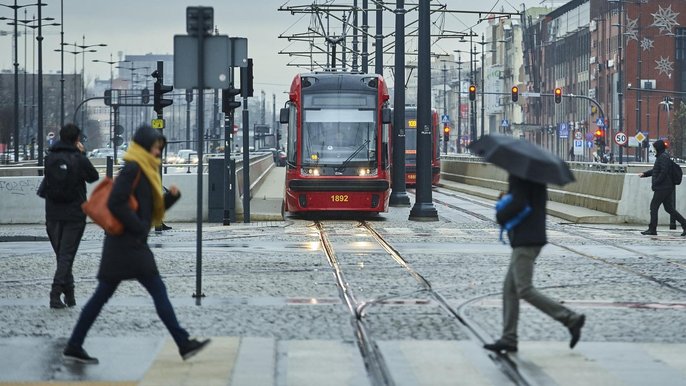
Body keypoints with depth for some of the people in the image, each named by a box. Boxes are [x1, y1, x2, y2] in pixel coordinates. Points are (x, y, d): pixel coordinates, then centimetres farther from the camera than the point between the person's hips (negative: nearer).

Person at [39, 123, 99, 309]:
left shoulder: (50, 158, -1)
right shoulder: (79, 159, -11)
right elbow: (94, 176, 4)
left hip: (53, 215, 3)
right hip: (74, 215, -3)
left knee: (61, 254, 15)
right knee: (66, 255, -1)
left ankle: (69, 294, 18)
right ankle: (56, 294, -13)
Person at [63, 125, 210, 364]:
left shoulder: (144, 171, 19)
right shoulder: (132, 169, -12)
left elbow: (153, 208, 22)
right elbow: (115, 203, -21)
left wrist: (171, 196, 5)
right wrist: (139, 227, -17)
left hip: (124, 245, 10)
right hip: (128, 244, -10)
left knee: (102, 295, 9)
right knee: (158, 291, -7)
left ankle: (74, 347, 11)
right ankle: (184, 344, -3)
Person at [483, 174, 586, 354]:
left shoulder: (518, 176, -14)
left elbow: (518, 204, -25)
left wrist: (500, 216, -8)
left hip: (525, 240, -10)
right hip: (534, 236, 10)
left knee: (525, 290, -10)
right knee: (510, 289, 10)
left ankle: (571, 319, -8)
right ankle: (508, 339, 10)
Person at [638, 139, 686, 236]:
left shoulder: (664, 157, -15)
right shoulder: (661, 157, 17)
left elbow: (663, 172, -22)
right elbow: (655, 170, 26)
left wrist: (655, 183, -17)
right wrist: (644, 174, 16)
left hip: (663, 188, -10)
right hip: (667, 187, 10)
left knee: (654, 207, -2)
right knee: (669, 208, 11)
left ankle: (652, 229, 2)